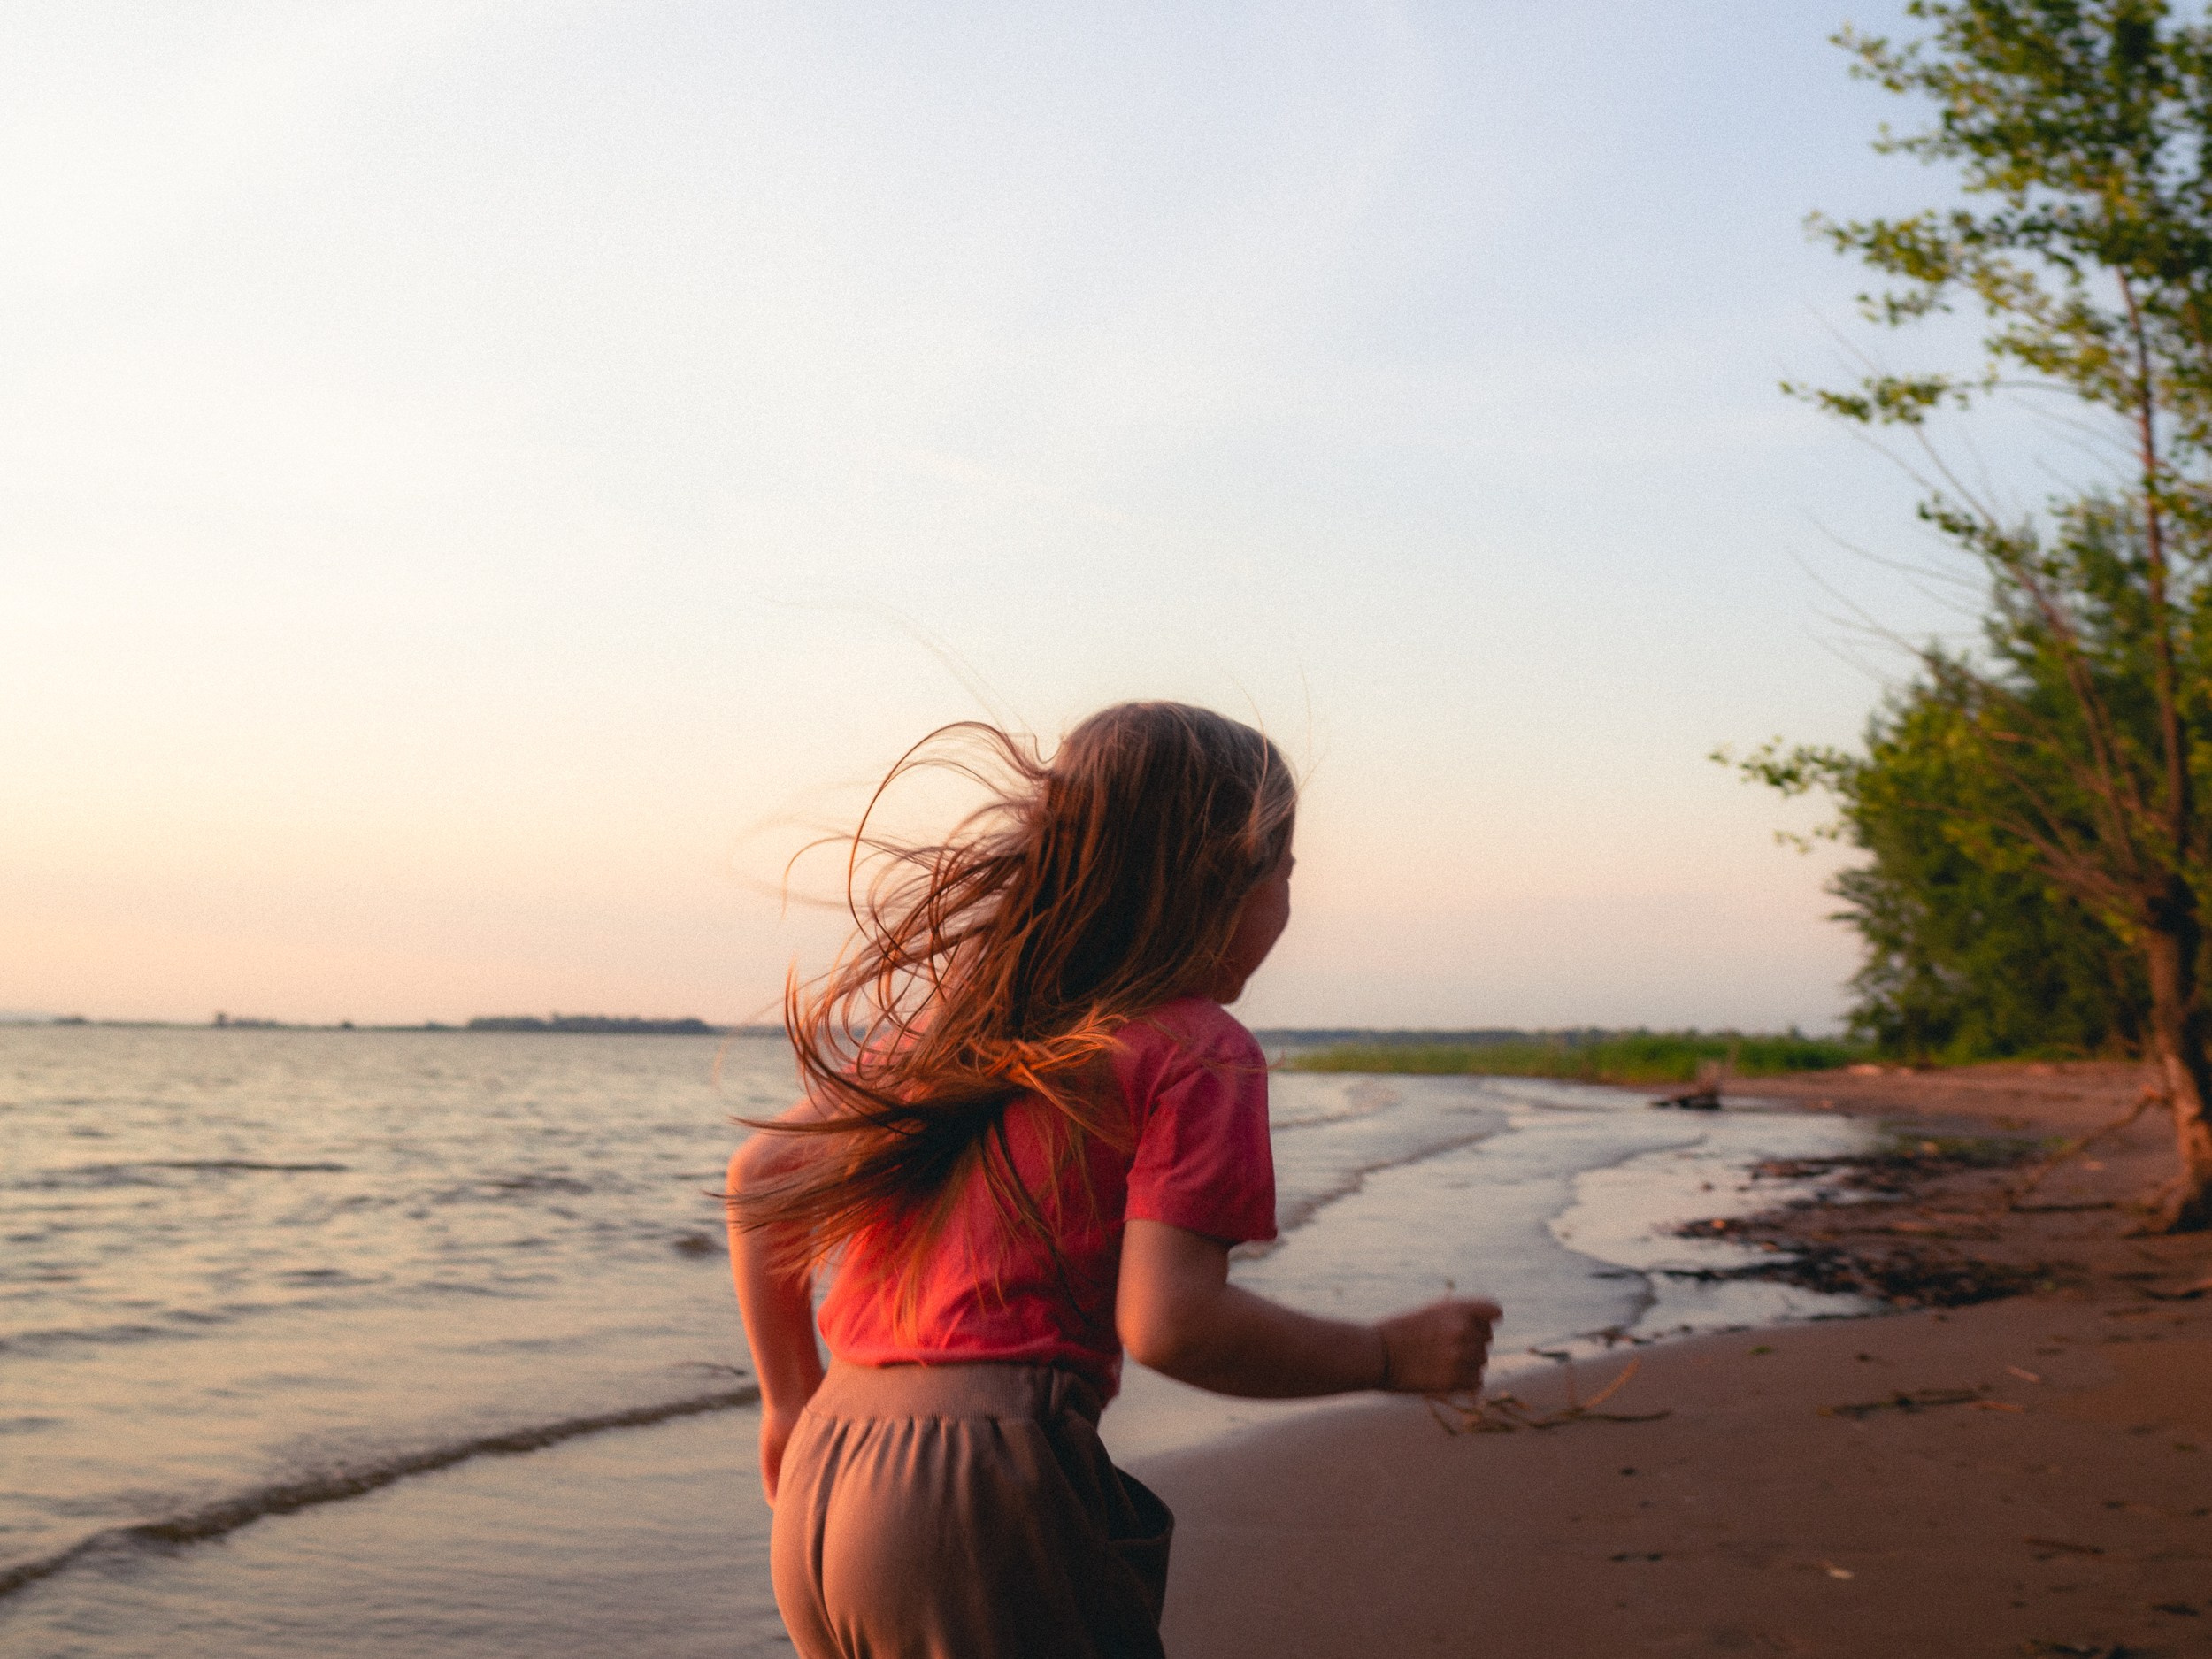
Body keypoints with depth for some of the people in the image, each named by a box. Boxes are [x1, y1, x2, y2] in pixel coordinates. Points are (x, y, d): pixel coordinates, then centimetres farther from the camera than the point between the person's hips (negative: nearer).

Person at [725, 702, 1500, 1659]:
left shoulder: (954, 1016, 16)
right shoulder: (1198, 1050, -4)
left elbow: (762, 1169, 19)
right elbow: (1168, 1323, -13)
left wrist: (791, 1402, 27)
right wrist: (1388, 1357, -1)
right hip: (985, 1496, -7)